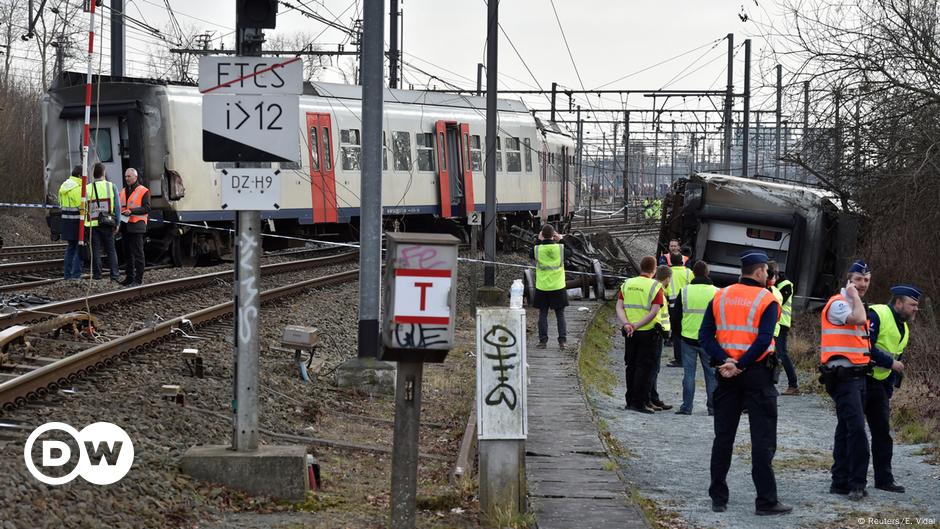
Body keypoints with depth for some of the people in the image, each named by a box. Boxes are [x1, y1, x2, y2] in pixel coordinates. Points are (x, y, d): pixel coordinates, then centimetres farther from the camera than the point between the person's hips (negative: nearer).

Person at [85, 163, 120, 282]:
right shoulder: (111, 187, -1)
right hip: (107, 223, 0)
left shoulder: (87, 189, -1)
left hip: (93, 224, 0)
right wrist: (117, 223, 5)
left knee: (96, 250, 5)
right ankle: (114, 274, 2)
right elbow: (117, 207, -2)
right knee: (111, 250, 8)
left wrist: (85, 223, 4)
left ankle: (97, 275, 4)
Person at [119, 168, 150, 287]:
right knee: (128, 254, 11)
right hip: (125, 226, 7)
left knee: (138, 254, -7)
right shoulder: (123, 191, 19)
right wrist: (120, 212, 4)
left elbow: (146, 208, -10)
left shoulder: (143, 191, -3)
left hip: (136, 226, -7)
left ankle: (138, 280, -7)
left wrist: (132, 211, -19)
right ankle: (129, 278, 18)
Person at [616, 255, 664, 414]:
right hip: (647, 333, -4)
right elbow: (654, 312, -17)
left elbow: (619, 307, -3)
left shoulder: (627, 284, 6)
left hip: (629, 333, 4)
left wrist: (626, 324, -13)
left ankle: (630, 401, 18)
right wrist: (637, 325, -17)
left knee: (630, 366, 14)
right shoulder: (655, 286, -7)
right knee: (644, 367, 1)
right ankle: (639, 402, -2)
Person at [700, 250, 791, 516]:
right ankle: (766, 501, -3)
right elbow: (764, 341, -19)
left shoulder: (720, 297, 7)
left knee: (723, 437, 11)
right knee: (763, 439, -1)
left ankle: (718, 498, 12)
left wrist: (725, 360, -10)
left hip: (727, 373, 4)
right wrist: (740, 365, -15)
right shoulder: (767, 300, -7)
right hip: (758, 374, -4)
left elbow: (705, 336, -1)